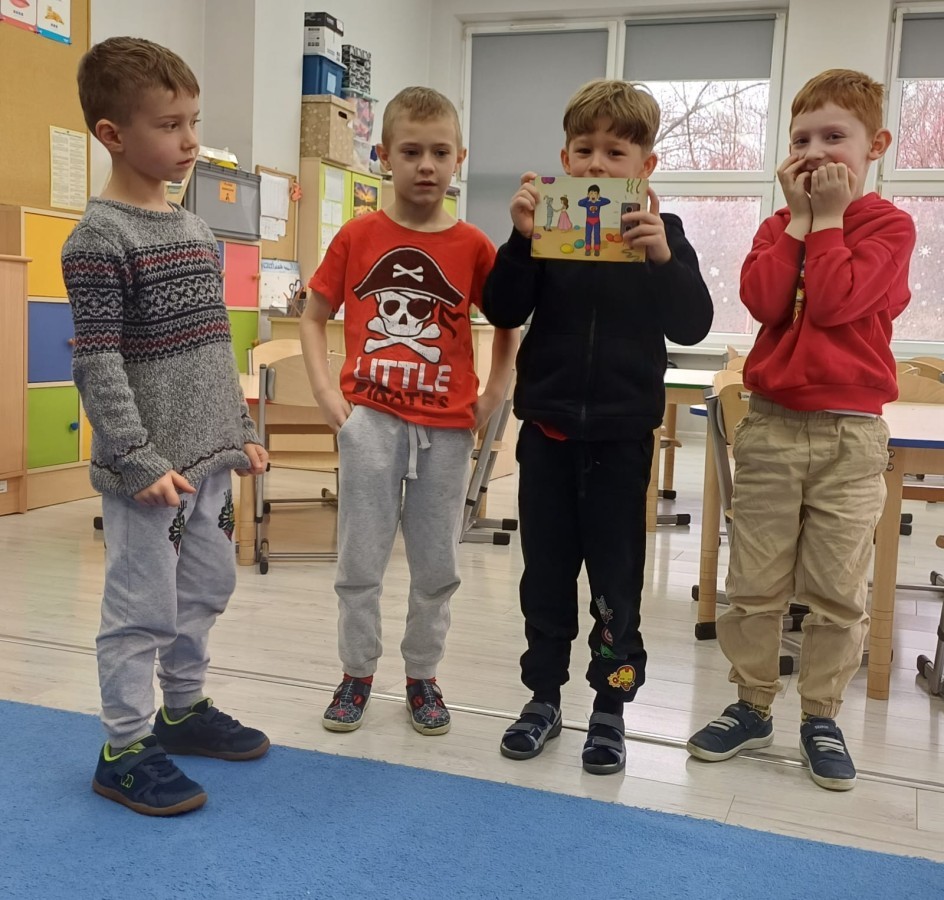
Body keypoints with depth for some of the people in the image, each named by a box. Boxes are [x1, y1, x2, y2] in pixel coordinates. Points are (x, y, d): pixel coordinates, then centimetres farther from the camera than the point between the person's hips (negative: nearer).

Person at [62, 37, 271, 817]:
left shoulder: (199, 231, 10)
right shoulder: (100, 238, -13)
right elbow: (97, 363, -17)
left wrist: (241, 431, 14)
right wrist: (139, 461, -20)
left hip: (207, 457, 8)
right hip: (148, 467, -8)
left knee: (207, 589, 17)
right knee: (142, 607, 2)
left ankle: (184, 708, 37)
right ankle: (124, 749, 18)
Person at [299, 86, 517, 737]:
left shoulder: (473, 246, -1)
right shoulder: (357, 237, 0)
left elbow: (509, 324, 9)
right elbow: (314, 317, 8)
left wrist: (494, 394, 0)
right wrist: (326, 391, -2)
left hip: (447, 427, 1)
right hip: (370, 418, 0)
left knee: (437, 566, 10)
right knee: (360, 561, 7)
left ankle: (423, 676, 29)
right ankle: (356, 674, 26)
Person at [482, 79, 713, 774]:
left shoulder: (662, 233, 0)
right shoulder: (549, 226, 1)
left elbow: (692, 325, -10)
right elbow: (504, 312, -5)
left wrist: (664, 258, -26)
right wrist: (522, 240, -18)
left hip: (622, 433, -1)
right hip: (547, 428, 2)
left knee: (617, 581, 7)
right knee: (545, 573, 12)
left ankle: (610, 708, 23)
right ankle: (544, 697, 28)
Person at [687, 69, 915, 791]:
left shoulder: (889, 226, -1)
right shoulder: (780, 226, 11)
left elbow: (835, 302, -18)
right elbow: (765, 300, -9)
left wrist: (828, 217, -10)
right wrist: (800, 217, -6)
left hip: (850, 434, -3)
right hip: (771, 426, 3)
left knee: (837, 591, 6)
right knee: (755, 584, 8)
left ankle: (822, 717, 22)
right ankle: (753, 707, 23)